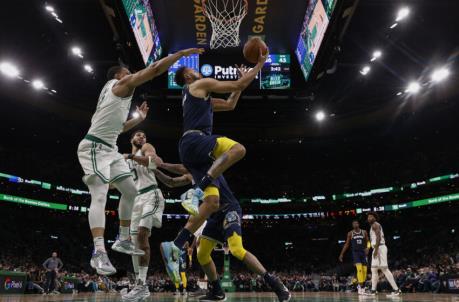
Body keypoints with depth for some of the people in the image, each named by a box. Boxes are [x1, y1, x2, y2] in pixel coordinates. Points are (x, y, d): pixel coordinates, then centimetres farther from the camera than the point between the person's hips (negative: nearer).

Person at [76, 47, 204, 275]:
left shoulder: (116, 92, 24)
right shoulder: (120, 83, -2)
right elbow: (155, 69, -10)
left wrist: (139, 118, 29)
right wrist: (182, 53, -4)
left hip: (109, 149, 10)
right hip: (94, 147, -10)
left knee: (130, 191, 11)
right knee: (99, 197, -20)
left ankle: (123, 240, 20)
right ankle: (99, 252, -26)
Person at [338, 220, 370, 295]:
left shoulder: (364, 232, 4)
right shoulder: (350, 233, 2)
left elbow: (368, 241, 8)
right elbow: (347, 244, 7)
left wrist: (367, 248, -14)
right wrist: (342, 254, 5)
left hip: (363, 252, 3)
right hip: (355, 253, -2)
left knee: (364, 270, 4)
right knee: (359, 269, -19)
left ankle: (361, 285, 24)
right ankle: (361, 286, -15)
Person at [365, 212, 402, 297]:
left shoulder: (375, 225, -8)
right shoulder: (373, 226, 23)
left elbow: (378, 237, -20)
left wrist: (376, 249, -24)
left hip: (379, 248, -11)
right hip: (377, 249, 11)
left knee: (384, 269, -12)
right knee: (374, 270, 11)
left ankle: (396, 290, -11)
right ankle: (373, 290, 15)